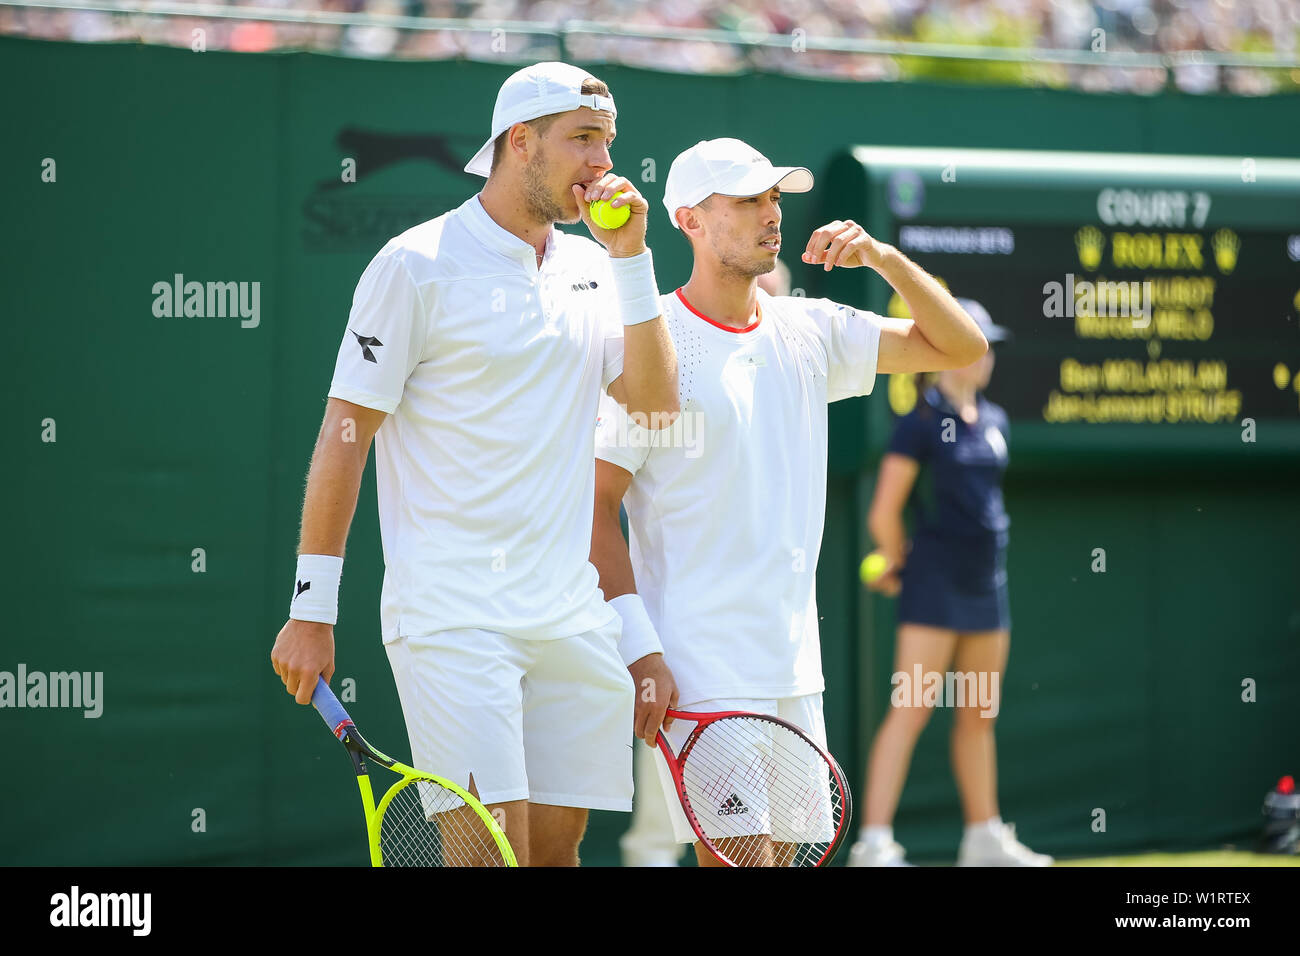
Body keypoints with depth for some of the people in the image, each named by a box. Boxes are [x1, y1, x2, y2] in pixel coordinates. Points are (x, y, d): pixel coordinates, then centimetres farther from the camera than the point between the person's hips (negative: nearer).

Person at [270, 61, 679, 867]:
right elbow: (343, 438, -4)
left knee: (558, 844, 5)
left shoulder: (593, 267, 13)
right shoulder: (419, 265, -5)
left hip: (571, 613, 6)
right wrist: (312, 611, -7)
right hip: (453, 613, -6)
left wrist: (631, 257, -2)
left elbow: (657, 406, 4)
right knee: (494, 848, -14)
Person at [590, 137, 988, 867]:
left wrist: (884, 257, -3)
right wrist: (642, 651, -16)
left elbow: (961, 347, 12)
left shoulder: (808, 331, 10)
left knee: (785, 849, 8)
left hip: (796, 669, 7)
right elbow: (597, 504, -9)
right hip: (701, 670, -6)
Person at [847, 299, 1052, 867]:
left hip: (987, 581, 7)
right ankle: (874, 842, -14)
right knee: (911, 711, -12)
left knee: (979, 715, 13)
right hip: (936, 586, -7)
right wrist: (902, 567, 4)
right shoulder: (921, 423, -10)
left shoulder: (994, 422, 11)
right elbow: (884, 515, -10)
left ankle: (985, 839, 22)